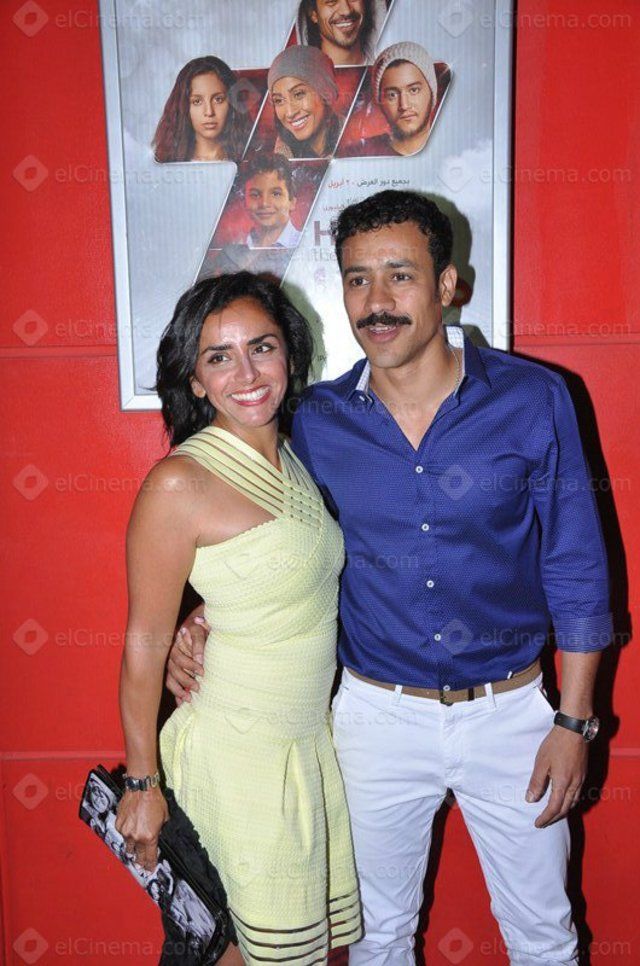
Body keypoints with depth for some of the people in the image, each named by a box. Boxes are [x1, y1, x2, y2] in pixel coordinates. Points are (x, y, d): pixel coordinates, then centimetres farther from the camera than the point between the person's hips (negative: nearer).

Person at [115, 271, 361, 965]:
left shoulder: (294, 461, 3)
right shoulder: (180, 484, -19)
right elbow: (144, 644, -13)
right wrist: (140, 783, -7)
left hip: (315, 741, 7)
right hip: (239, 754, -7)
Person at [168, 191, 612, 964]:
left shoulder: (532, 400, -11)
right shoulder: (317, 421, -7)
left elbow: (575, 568, -6)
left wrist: (574, 719, -5)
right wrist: (208, 622, -12)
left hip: (510, 711, 0)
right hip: (377, 713, 1)